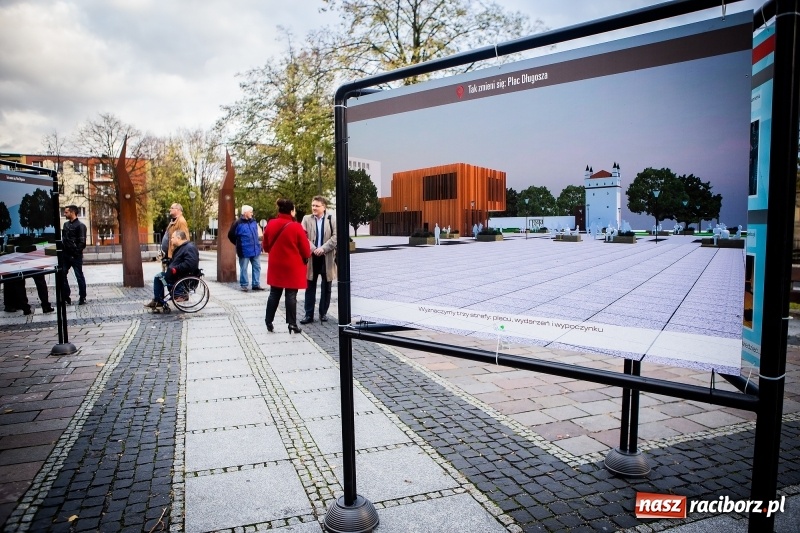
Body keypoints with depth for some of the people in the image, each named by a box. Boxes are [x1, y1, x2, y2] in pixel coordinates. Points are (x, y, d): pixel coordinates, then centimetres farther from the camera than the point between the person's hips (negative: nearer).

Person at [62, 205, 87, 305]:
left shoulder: (80, 225, -10)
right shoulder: (66, 224, 13)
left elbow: (82, 242, -14)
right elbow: (63, 238, 19)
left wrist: (75, 253, -18)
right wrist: (62, 250, 7)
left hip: (75, 256, -7)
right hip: (65, 255, 7)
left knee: (79, 276, 2)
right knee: (62, 275, 7)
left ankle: (82, 297, 11)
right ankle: (65, 297, 17)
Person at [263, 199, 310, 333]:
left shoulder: (270, 224, 0)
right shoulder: (296, 227, -15)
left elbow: (265, 246, 11)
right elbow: (306, 250, -10)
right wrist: (305, 258, 11)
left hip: (275, 265, 5)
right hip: (292, 267, -5)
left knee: (274, 294, 15)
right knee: (291, 295, 2)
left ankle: (268, 321, 20)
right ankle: (292, 324, 5)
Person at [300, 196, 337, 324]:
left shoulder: (332, 219, 1)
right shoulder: (306, 219, 5)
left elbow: (335, 237, -8)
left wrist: (323, 248, -17)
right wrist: (312, 249, -17)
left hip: (327, 258, -1)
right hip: (311, 257, 1)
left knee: (326, 287, 8)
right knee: (310, 287, 4)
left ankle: (323, 313, 20)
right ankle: (309, 314, 9)